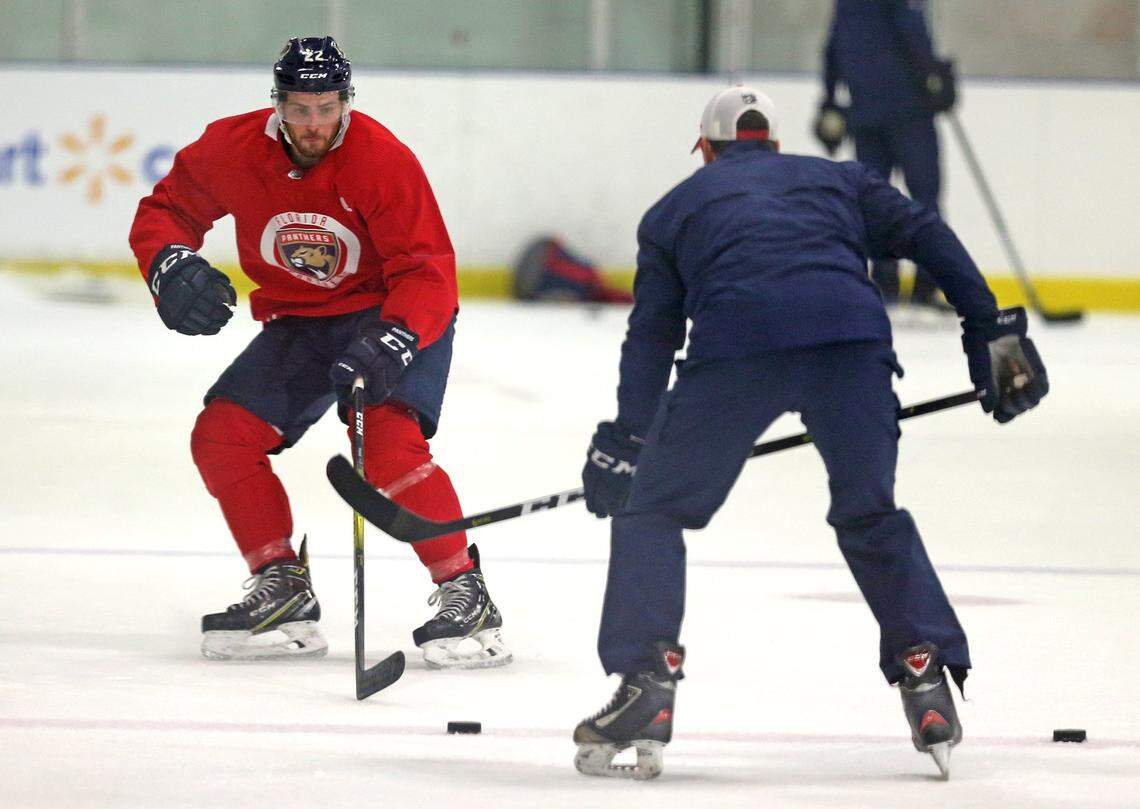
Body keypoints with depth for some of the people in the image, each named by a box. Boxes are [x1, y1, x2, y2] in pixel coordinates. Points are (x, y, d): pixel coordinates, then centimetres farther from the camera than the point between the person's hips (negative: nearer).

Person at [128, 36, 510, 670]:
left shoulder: (384, 160, -24)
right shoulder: (233, 149, -11)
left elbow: (429, 273, -26)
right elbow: (165, 209, 4)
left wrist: (390, 343, -42)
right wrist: (172, 267, -18)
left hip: (396, 314, -6)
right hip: (299, 324, 6)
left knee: (389, 444, -28)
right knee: (222, 436, -7)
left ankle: (466, 597, -20)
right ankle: (284, 593, 3)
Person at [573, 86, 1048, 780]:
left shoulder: (675, 209, 32)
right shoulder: (837, 179, 35)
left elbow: (652, 333, 23)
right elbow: (926, 236, 20)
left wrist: (625, 442, 26)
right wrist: (993, 333, 16)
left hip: (733, 346, -2)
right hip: (850, 336, 2)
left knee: (652, 509, 14)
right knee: (871, 514, 23)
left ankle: (646, 685, 2)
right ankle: (927, 680, 15)